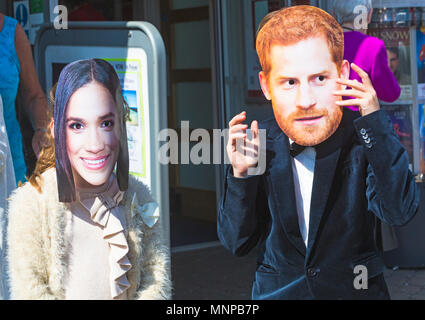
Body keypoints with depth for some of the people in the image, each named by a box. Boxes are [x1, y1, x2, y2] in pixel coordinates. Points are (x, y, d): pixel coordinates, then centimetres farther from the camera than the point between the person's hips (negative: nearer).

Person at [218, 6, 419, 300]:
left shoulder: (365, 136, -16)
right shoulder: (259, 145, -13)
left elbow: (399, 212, -29)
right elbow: (237, 243, -10)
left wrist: (374, 123, -34)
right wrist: (241, 174, -24)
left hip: (357, 289, -1)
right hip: (277, 290, 1)